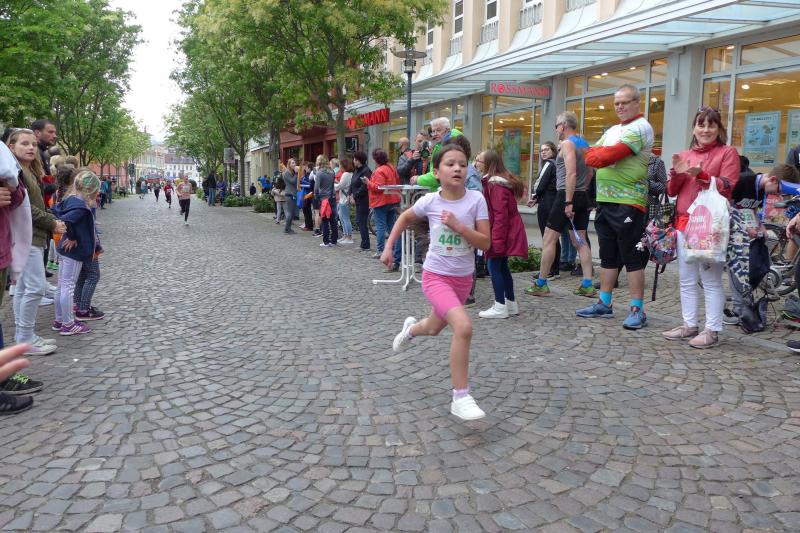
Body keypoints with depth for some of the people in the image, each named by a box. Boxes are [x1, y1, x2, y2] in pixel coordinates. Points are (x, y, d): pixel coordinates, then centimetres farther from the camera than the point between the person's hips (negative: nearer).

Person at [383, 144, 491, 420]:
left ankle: (411, 328, 61)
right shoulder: (429, 201, -11)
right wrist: (388, 247, 7)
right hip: (436, 276, -3)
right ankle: (460, 398, -13)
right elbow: (405, 217, 10)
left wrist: (457, 226, -24)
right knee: (464, 327, -25)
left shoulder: (476, 199, -11)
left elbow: (485, 243, -13)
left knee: (434, 328, 23)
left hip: (463, 278, 3)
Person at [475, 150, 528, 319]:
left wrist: (496, 239, -22)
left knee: (494, 266, -6)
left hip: (501, 231, -10)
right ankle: (511, 303, 22)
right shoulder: (494, 181, 13)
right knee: (502, 266, 15)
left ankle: (500, 307, -3)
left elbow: (500, 214, -22)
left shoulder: (496, 185, -18)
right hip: (506, 232, 10)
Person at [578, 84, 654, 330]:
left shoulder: (641, 128, -6)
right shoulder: (612, 130, 21)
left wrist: (599, 154, 0)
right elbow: (590, 156, 11)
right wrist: (604, 154, -8)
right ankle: (604, 304, 20)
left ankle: (637, 309, 0)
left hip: (628, 202, -8)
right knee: (608, 256, 13)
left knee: (632, 258, -5)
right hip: (605, 200, 8)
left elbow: (612, 154, -18)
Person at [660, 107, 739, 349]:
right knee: (687, 280, 10)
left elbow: (727, 187, -9)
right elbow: (672, 191, 13)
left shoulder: (728, 153, 2)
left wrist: (701, 175, -22)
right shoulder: (685, 155, 16)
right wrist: (677, 173, -6)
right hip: (684, 223, 6)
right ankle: (689, 325, 19)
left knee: (711, 281, -4)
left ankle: (712, 331, 2)